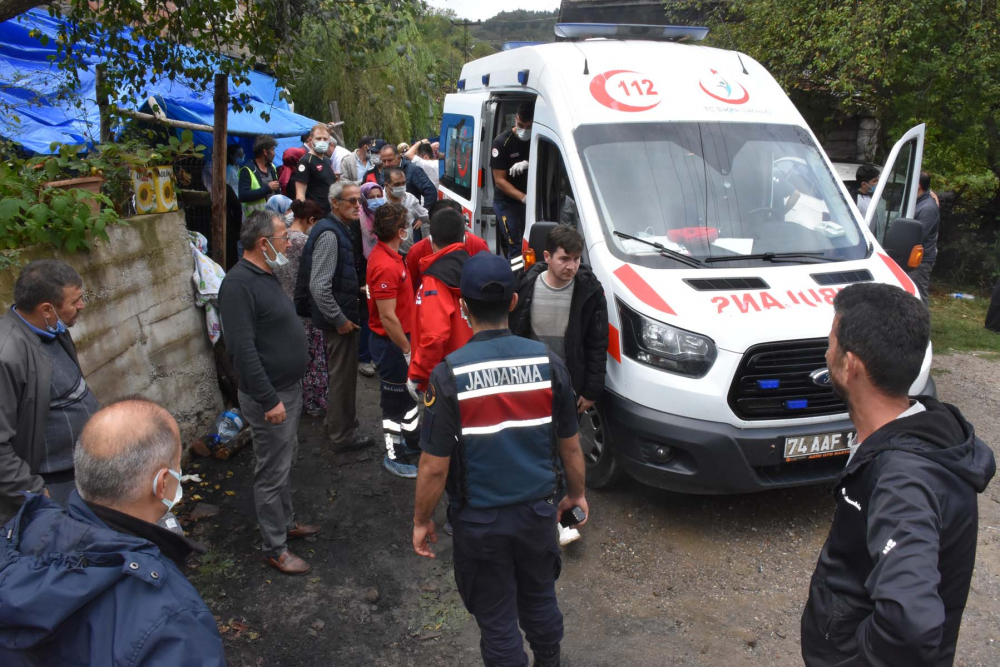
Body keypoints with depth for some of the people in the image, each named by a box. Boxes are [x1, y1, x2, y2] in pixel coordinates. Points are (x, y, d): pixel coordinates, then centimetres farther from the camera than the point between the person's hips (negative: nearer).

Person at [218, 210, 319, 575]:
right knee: (272, 472, 2)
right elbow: (243, 350, -26)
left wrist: (299, 364, 21)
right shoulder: (239, 284, -22)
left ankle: (286, 522, 39)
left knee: (285, 462, 23)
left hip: (289, 388, 10)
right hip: (270, 396, -10)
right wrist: (269, 400, -25)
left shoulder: (265, 275, 10)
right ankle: (275, 549, 15)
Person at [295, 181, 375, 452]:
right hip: (339, 317, -10)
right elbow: (319, 287, -27)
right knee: (344, 374, 2)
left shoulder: (343, 229, 9)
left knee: (340, 371, 24)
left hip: (343, 313, 10)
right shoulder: (329, 234, -22)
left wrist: (356, 288, 12)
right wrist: (340, 320, -21)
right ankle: (342, 435, 17)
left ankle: (336, 419, 42)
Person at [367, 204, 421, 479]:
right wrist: (406, 349, -18)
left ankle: (411, 441, 39)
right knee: (395, 399, 6)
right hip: (391, 343, -10)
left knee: (409, 392, 22)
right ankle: (394, 456, 21)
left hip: (399, 337, 10)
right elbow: (387, 317, -27)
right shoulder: (386, 266, -27)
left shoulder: (387, 254, 5)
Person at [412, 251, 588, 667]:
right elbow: (570, 446, 0)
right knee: (540, 600, 26)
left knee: (496, 620, 15)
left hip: (480, 520, -3)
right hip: (539, 510, 4)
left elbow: (435, 467, -16)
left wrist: (421, 521, 1)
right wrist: (576, 494, 18)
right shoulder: (548, 363, -10)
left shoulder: (450, 375, -20)